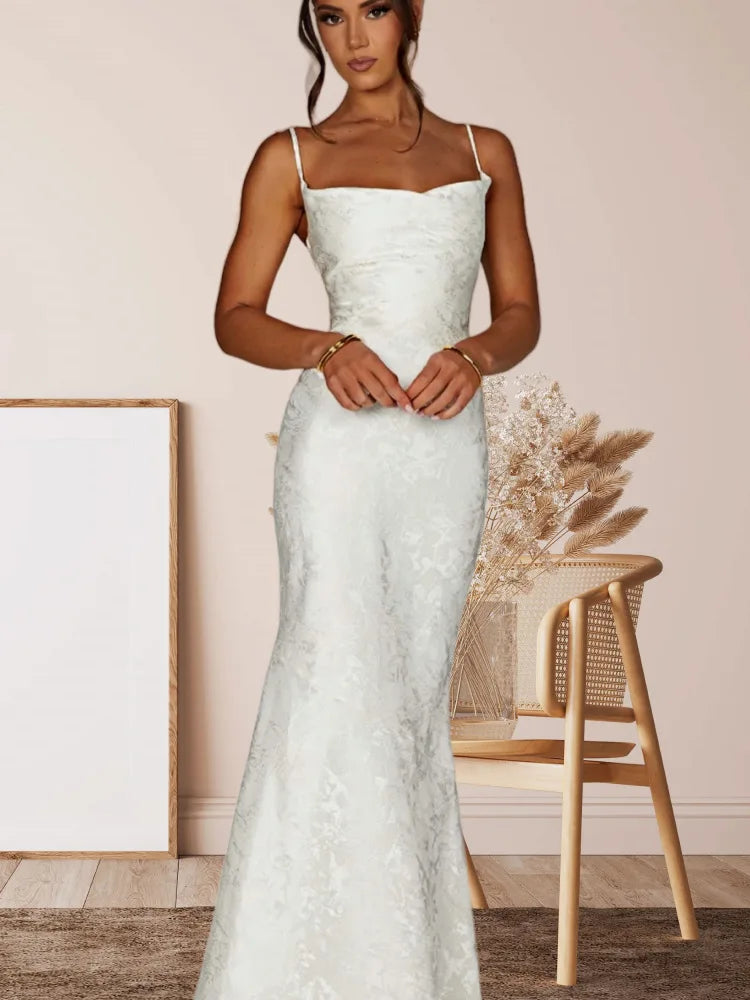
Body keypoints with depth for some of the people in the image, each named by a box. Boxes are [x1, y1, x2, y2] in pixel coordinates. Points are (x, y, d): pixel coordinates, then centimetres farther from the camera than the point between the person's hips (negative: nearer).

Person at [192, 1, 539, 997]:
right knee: (338, 679, -12)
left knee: (415, 691, 5)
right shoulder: (292, 157, 8)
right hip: (342, 437, -2)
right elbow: (235, 317, 5)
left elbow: (522, 311, 12)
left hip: (449, 443, 3)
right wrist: (327, 349, -14)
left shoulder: (485, 152, 14)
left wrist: (476, 355, -10)